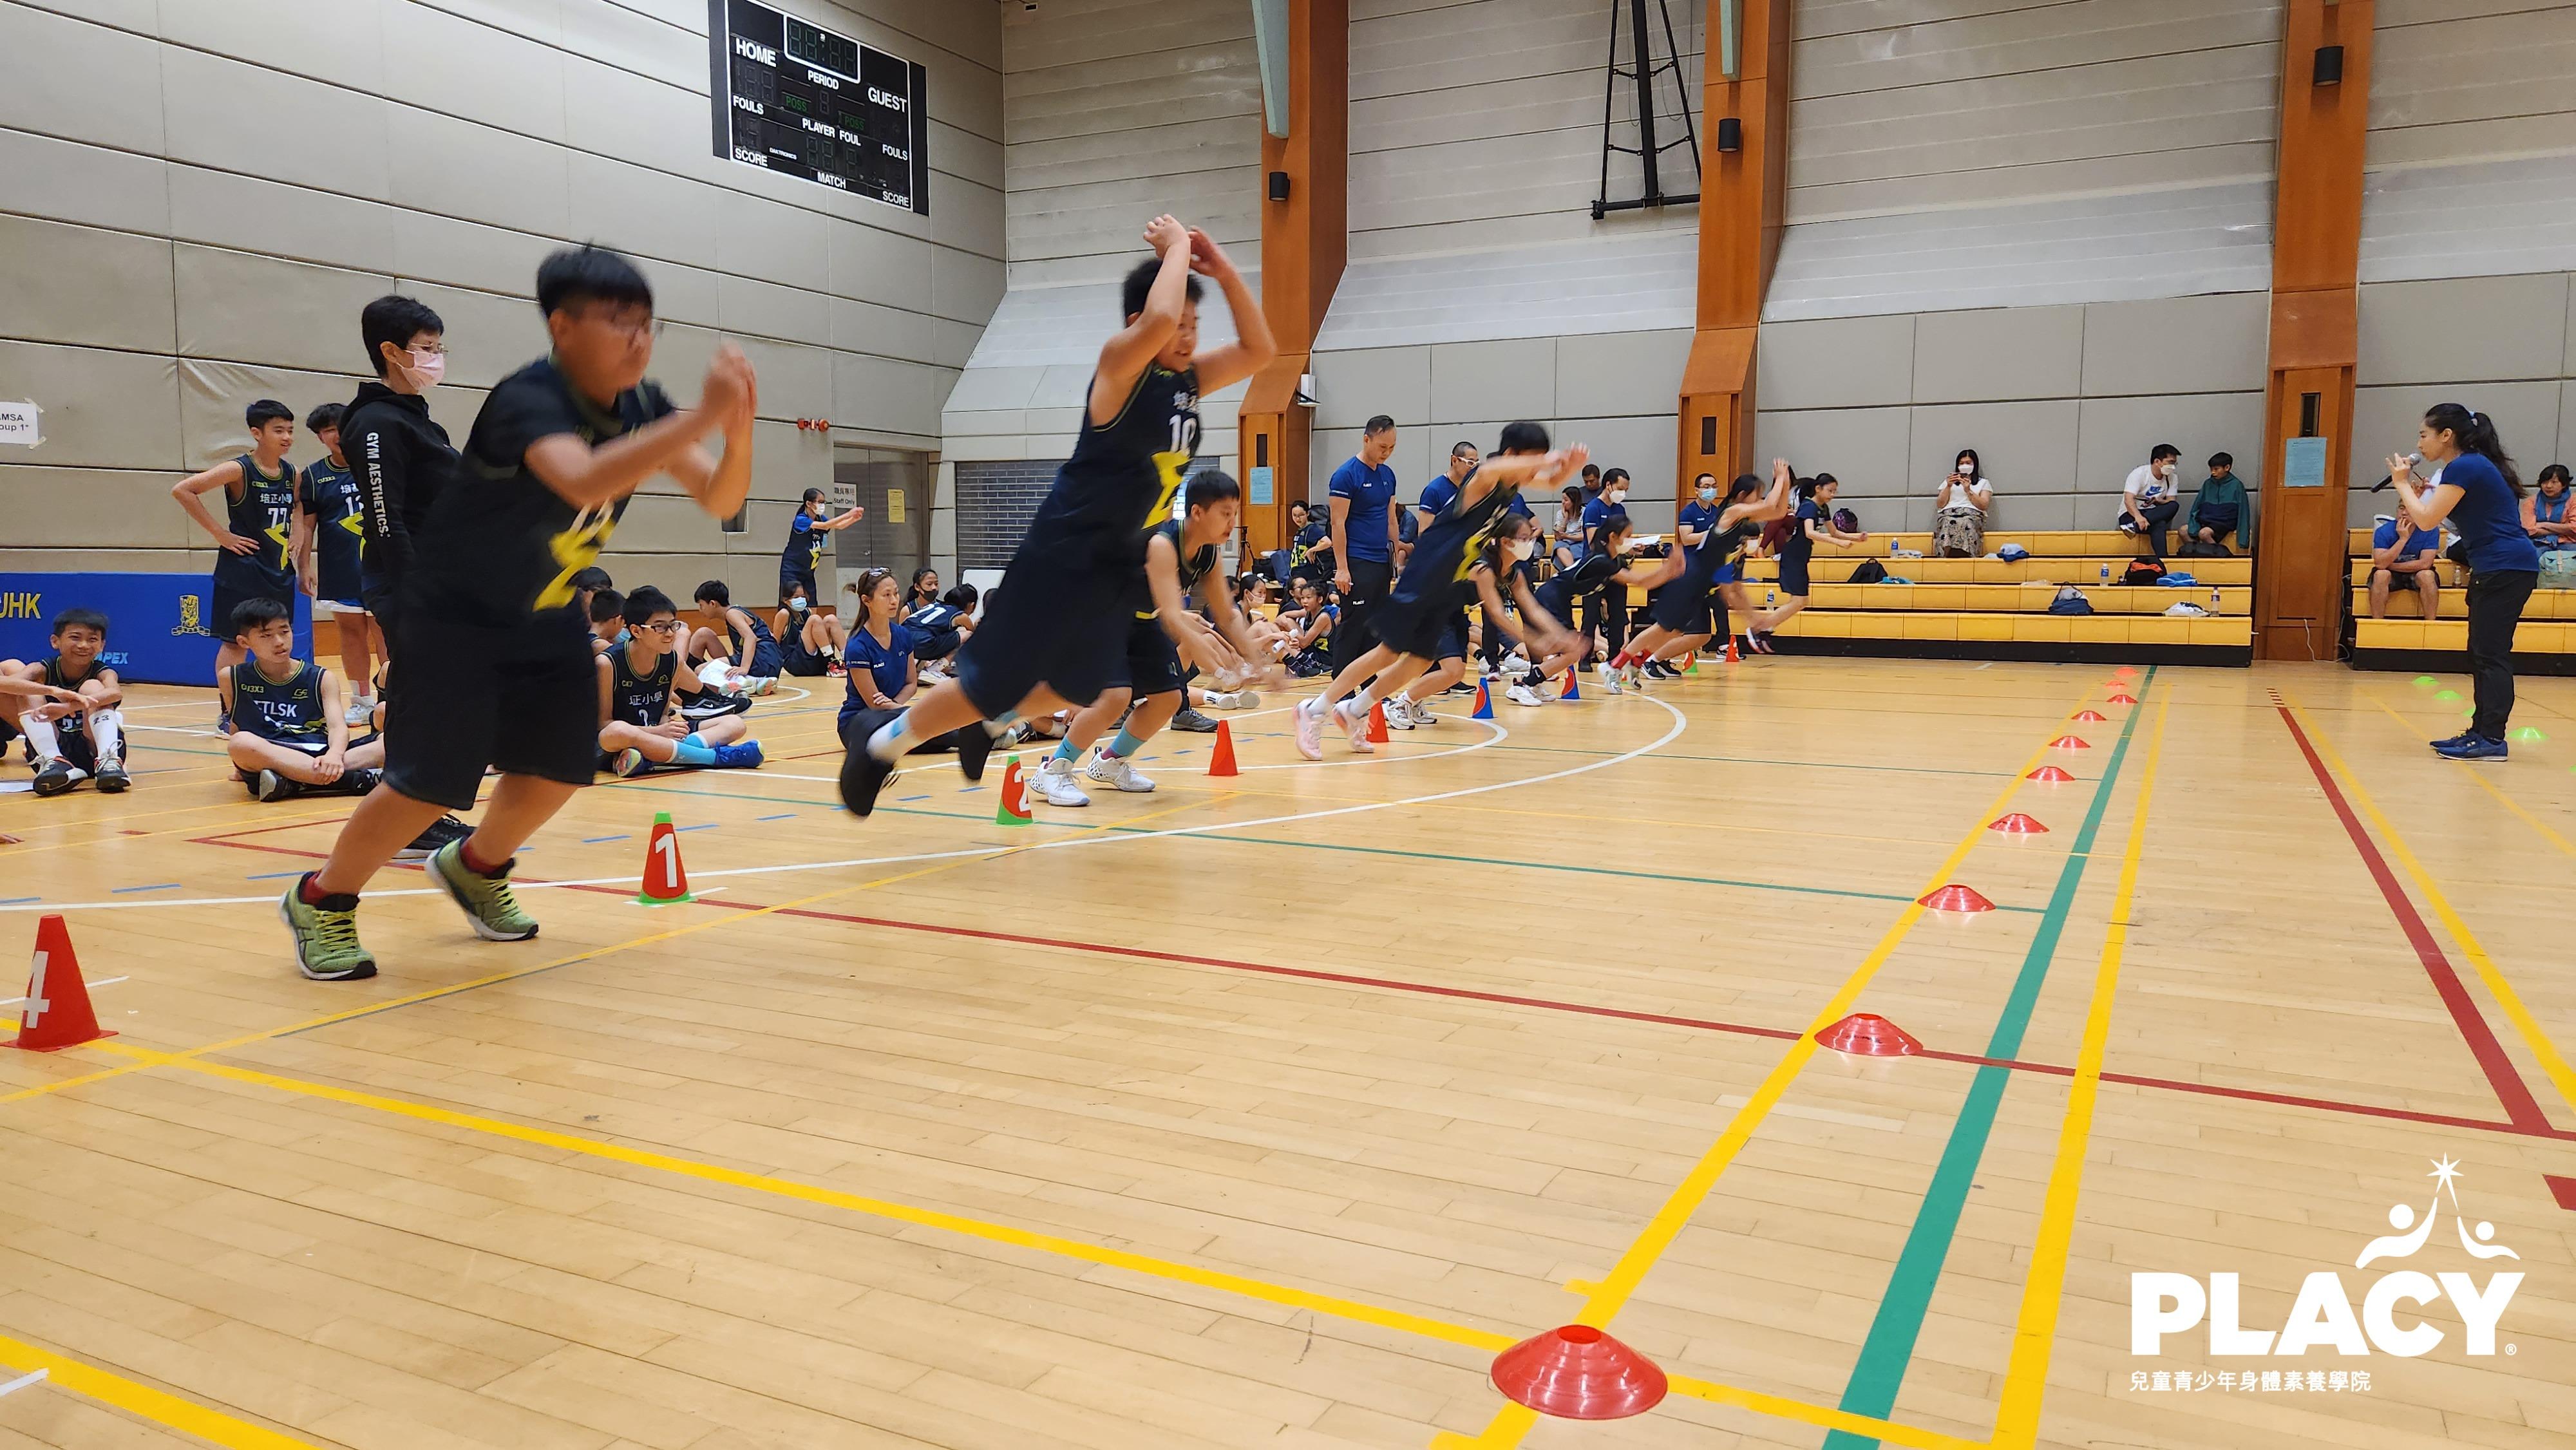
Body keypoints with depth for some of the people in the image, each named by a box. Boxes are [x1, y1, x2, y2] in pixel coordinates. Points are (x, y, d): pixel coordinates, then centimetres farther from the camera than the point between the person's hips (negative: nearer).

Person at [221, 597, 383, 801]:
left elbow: (338, 727, -5)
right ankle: (358, 780, -39)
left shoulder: (322, 679, 9)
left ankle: (296, 783, -36)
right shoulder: (232, 679, 12)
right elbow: (236, 730, 22)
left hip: (320, 756, 1)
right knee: (241, 743, -36)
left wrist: (334, 755, -25)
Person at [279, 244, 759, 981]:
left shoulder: (642, 407, -8)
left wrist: (739, 431, -32)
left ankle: (475, 867, 37)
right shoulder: (527, 400, -30)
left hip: (545, 616, 7)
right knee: (430, 783, -8)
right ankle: (321, 902, 17)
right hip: (450, 615, -7)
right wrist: (704, 416, -55)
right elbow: (585, 480, -50)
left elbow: (720, 499, -11)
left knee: (558, 767, 8)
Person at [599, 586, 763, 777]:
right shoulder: (609, 663, -13)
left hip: (658, 739, 6)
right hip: (609, 747, -6)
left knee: (735, 724, -6)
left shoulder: (672, 661, 2)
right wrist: (657, 731, -21)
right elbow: (602, 723, -11)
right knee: (620, 731, -42)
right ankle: (718, 757, -33)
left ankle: (649, 759, -32)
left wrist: (667, 726, -13)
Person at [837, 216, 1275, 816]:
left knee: (1079, 689, 19)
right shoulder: (1120, 362, -16)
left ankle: (993, 722, 45)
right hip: (1064, 551, -8)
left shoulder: (1189, 378, 6)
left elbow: (1260, 350, 7)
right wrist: (1177, 246, -21)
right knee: (993, 681, -1)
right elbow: (1159, 320, -37)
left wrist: (1225, 272, -2)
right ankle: (882, 740, 19)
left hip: (1118, 559, 8)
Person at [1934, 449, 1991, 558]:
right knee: (1949, 523, -40)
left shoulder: (1984, 482, 25)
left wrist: (1969, 491, -1)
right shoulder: (1949, 481, 31)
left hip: (1972, 514, -1)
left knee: (1966, 524, -41)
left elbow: (1984, 506, 8)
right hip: (1949, 513, 1)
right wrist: (1948, 487, 7)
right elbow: (1940, 505, 19)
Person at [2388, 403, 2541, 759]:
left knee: (2491, 655, -10)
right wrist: (2420, 494, 14)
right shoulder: (2473, 465, 17)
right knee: (2482, 655, 13)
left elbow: (2427, 520, -17)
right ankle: (2481, 731, 17)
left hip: (2506, 567, -10)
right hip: (2497, 568, 10)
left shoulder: (2464, 467, -13)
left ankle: (2492, 739, -9)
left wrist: (2402, 483, -3)